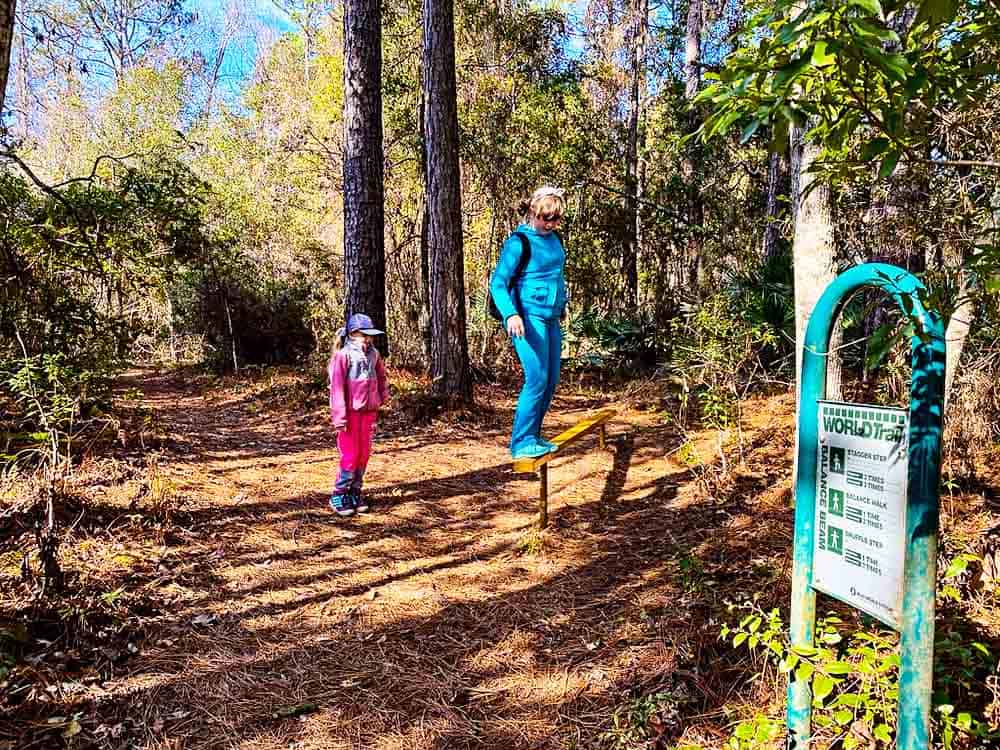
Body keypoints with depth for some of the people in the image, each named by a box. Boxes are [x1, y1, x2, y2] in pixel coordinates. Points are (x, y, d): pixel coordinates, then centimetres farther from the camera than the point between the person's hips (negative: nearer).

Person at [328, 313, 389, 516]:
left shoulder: (373, 354, 6)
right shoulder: (343, 355, -12)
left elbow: (380, 376, 21)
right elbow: (337, 387, -14)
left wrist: (384, 396, 10)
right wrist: (339, 416, -17)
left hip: (368, 411, 6)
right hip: (350, 412, -6)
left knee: (364, 454, 11)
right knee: (350, 455, -3)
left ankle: (355, 492, 24)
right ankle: (338, 496, 11)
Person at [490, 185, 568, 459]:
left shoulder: (553, 237, 12)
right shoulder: (519, 242, -11)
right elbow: (498, 283, -14)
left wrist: (561, 305, 32)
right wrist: (510, 314, -28)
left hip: (551, 318, 8)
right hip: (529, 318, -8)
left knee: (551, 381, 8)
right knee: (537, 379, -15)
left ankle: (533, 437, 18)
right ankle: (521, 442, -8)